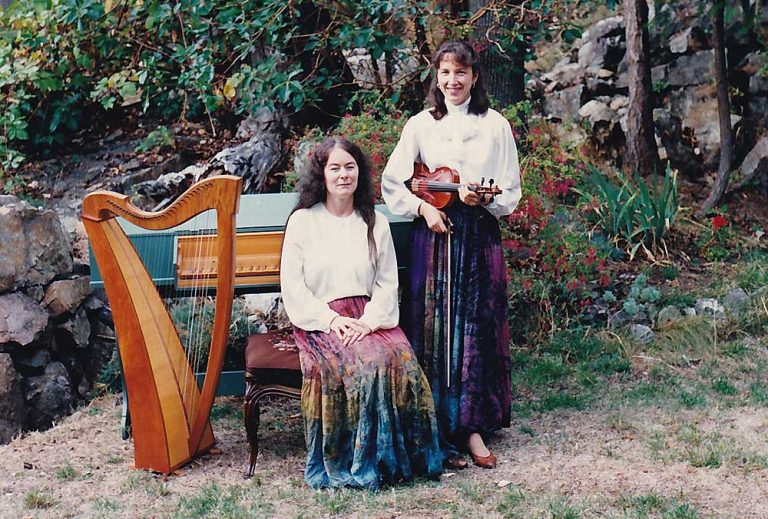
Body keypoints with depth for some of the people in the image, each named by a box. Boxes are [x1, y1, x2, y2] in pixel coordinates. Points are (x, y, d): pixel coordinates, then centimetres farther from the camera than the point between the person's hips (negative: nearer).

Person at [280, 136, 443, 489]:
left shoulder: (376, 223, 14)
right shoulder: (302, 221, 5)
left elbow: (388, 282, 9)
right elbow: (292, 286, 0)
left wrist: (369, 319, -10)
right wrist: (330, 318, -13)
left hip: (369, 317, 3)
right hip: (319, 321, -3)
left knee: (400, 358, -29)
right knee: (365, 361, -32)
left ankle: (400, 456, -15)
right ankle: (360, 462, -19)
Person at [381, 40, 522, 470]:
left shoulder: (496, 125, 5)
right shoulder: (421, 125, 6)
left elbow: (512, 192, 5)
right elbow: (392, 184, 8)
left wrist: (484, 199, -15)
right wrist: (422, 206, -8)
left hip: (480, 237, 0)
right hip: (433, 235, 0)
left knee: (477, 331, 1)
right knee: (435, 330, -1)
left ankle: (473, 427, 9)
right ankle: (442, 431, 6)